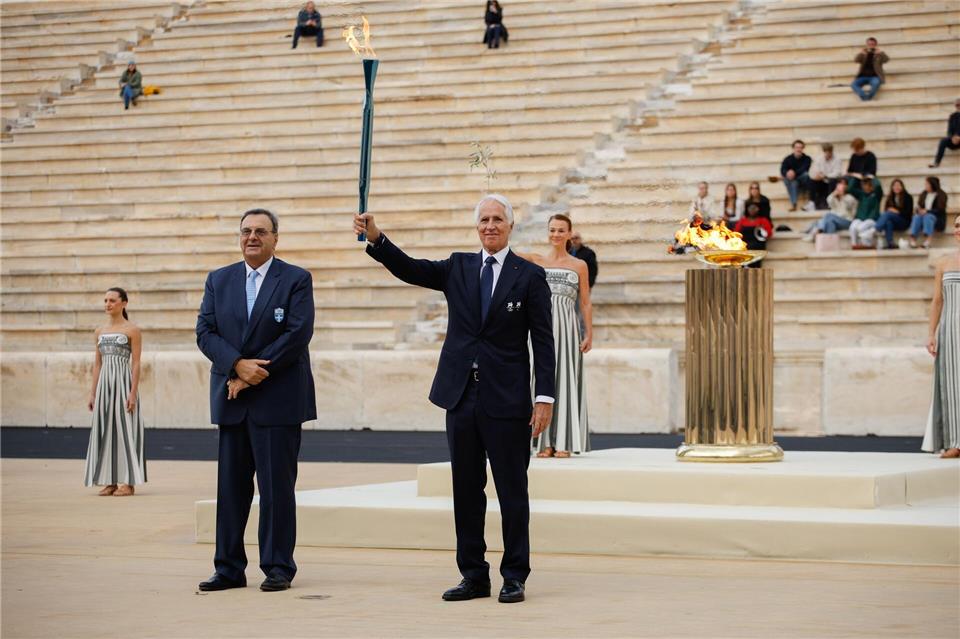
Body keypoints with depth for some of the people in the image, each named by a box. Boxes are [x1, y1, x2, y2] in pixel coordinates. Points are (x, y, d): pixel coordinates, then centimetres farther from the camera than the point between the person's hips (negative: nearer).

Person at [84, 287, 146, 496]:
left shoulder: (132, 330, -3)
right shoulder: (100, 332, 14)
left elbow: (136, 363, -7)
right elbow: (97, 364, 16)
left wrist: (133, 392, -15)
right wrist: (92, 394, 10)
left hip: (124, 382, -6)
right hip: (104, 384, 6)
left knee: (125, 427, -5)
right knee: (105, 430, 3)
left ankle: (128, 482, -2)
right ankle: (109, 481, 8)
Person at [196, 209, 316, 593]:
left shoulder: (296, 280, 0)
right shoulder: (219, 281, 12)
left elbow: (298, 334, -10)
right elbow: (205, 332, 4)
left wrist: (253, 374, -13)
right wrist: (238, 366, -13)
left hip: (278, 400, -4)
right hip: (231, 401, 4)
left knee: (277, 486, -1)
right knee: (231, 486, 5)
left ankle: (278, 568, 5)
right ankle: (229, 568, 10)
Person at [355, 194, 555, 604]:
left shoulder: (530, 276, 0)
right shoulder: (458, 268, 10)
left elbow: (543, 342, -2)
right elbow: (408, 269, -2)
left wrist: (544, 397, -9)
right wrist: (375, 238, -19)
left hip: (506, 401, -4)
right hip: (461, 398, 4)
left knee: (512, 491, 0)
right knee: (466, 490, 8)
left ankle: (515, 577, 7)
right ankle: (473, 576, 15)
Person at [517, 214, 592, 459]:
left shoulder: (579, 266, 8)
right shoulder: (537, 260, 8)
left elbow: (586, 303, 8)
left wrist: (589, 334, 0)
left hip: (567, 328, -1)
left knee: (565, 380, -2)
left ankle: (563, 443, 0)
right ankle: (545, 443, 3)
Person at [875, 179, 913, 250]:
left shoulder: (908, 197, 2)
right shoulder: (890, 198, 15)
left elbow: (908, 213, -6)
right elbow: (886, 210, 12)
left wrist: (897, 211, -18)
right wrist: (889, 210, -11)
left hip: (904, 222, -4)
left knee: (888, 214, -32)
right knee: (888, 221, -36)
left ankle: (876, 231, -52)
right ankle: (889, 243, -49)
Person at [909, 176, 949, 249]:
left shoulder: (941, 195, 0)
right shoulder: (923, 194, 15)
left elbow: (940, 210, -9)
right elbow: (919, 207, 16)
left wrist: (927, 211, -20)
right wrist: (920, 210, -9)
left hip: (937, 219, -4)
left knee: (928, 217, -37)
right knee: (916, 217, -30)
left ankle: (928, 241, -57)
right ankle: (912, 240, -51)